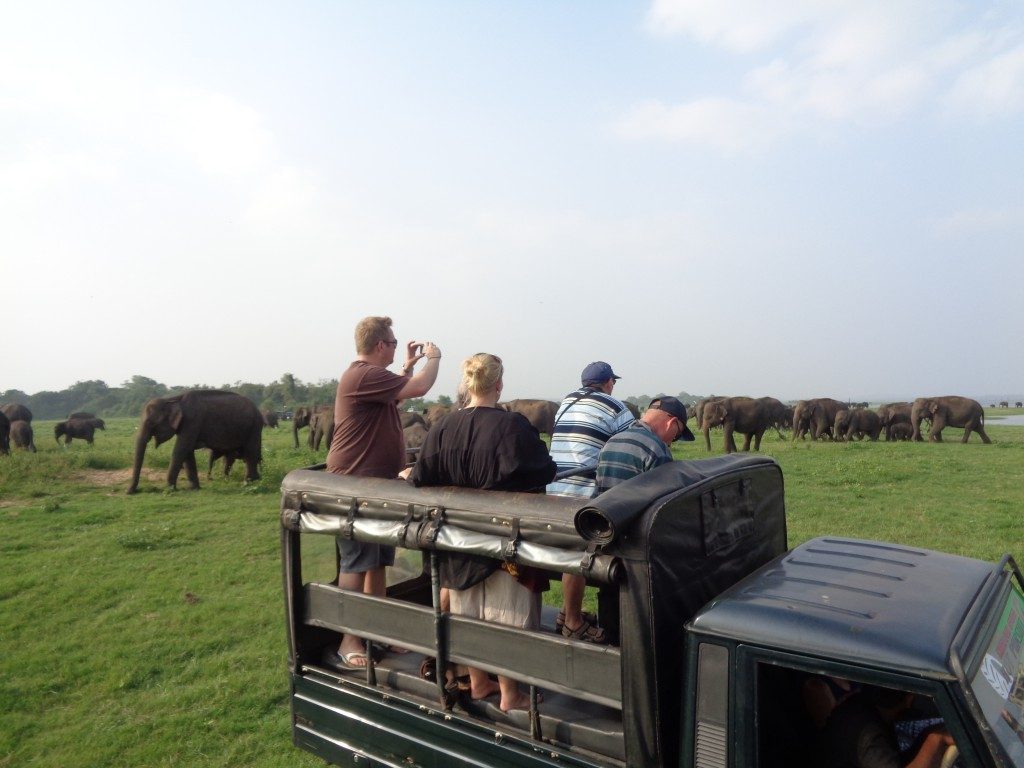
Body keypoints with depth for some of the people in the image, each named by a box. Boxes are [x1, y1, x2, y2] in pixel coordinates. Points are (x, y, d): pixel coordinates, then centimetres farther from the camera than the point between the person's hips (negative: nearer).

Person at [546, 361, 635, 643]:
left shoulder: (567, 401, 19)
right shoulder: (614, 407, -2)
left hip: (555, 487, 7)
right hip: (583, 493, -7)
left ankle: (569, 612, 30)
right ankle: (573, 624, 10)